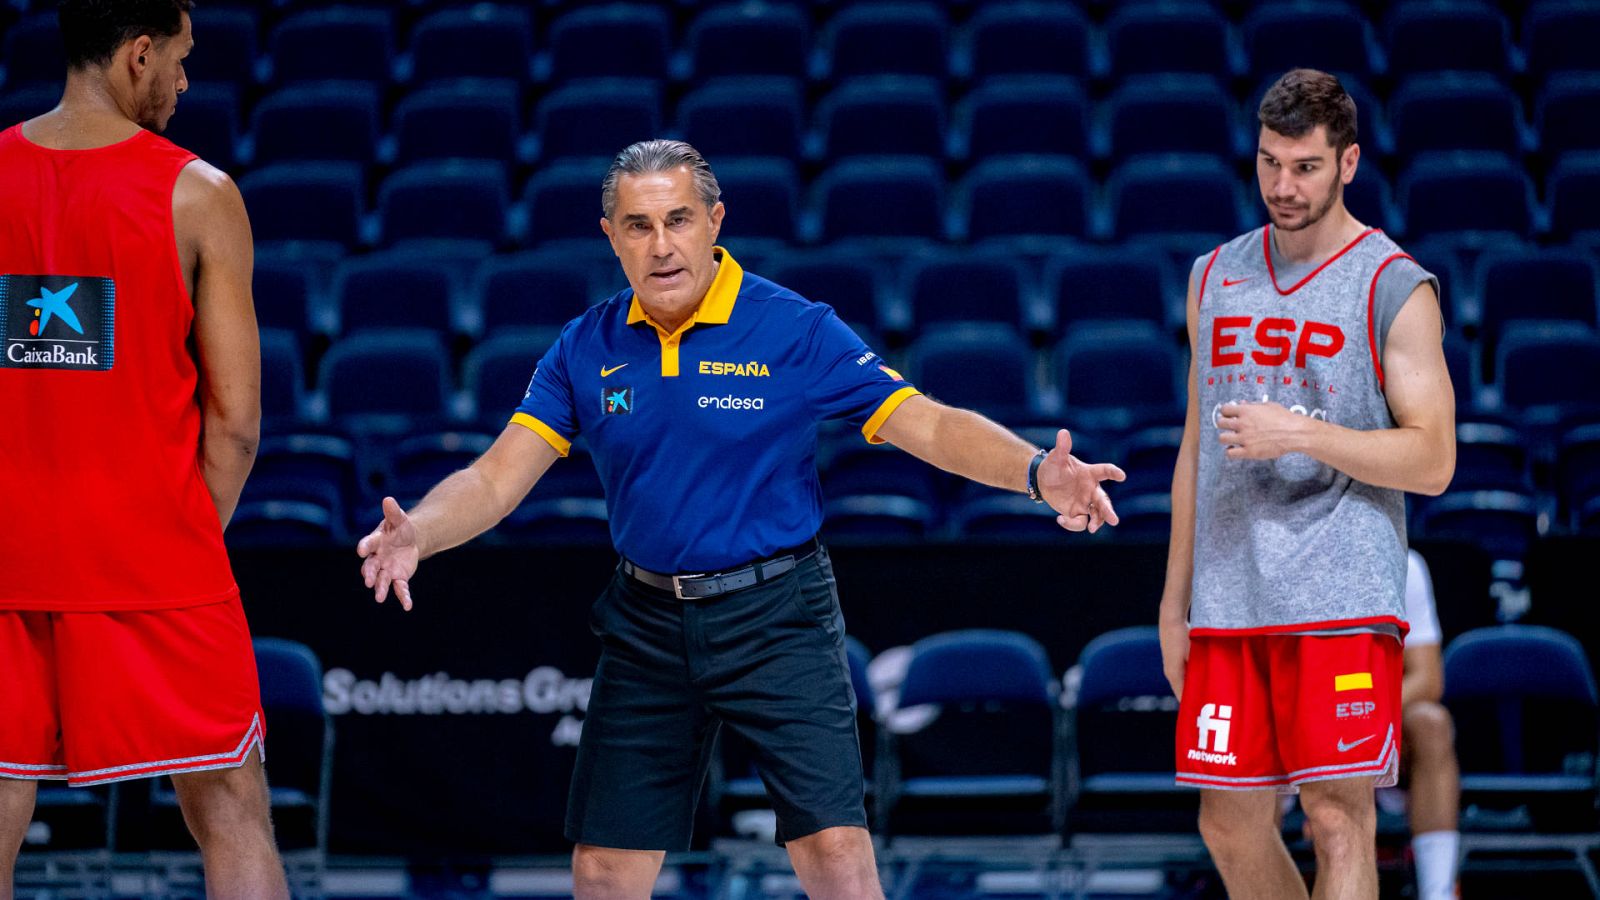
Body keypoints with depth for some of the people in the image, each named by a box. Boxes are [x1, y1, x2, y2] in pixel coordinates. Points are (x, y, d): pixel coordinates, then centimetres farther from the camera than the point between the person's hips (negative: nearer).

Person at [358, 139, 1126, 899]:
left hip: (777, 616, -3)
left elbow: (929, 426, -12)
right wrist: (415, 534, -23)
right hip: (647, 623, 3)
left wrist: (1036, 472, -30)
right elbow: (496, 479, -3)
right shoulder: (586, 350, 0)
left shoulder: (796, 329, -9)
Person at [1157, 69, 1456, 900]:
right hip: (1227, 602, 5)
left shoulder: (1395, 288, -3)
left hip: (1341, 602, -5)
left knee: (1337, 816, -7)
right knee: (1230, 823, 7)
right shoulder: (1214, 277, 13)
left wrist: (1300, 434, -18)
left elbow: (1432, 461, -7)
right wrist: (1175, 599, 15)